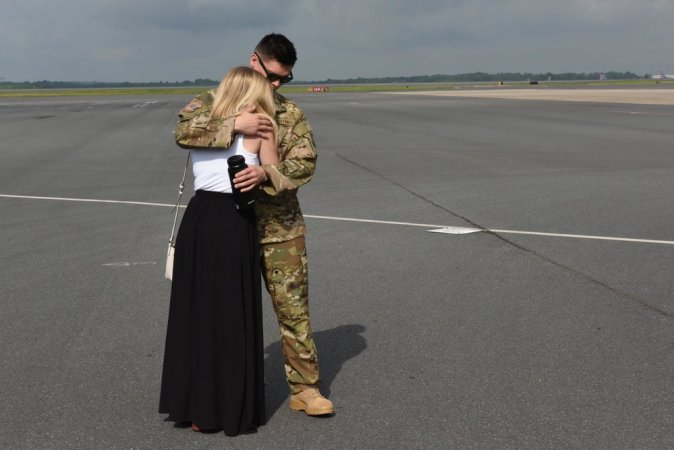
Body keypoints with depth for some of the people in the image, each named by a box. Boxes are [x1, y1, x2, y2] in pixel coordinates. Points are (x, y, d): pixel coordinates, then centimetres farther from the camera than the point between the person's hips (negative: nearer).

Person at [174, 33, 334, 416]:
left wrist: (266, 174, -24)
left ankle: (305, 388, 17)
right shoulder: (214, 103, 1)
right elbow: (184, 130, -18)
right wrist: (234, 125, -28)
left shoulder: (291, 114, 4)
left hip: (280, 228, 1)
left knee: (294, 308, 5)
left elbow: (305, 163, -7)